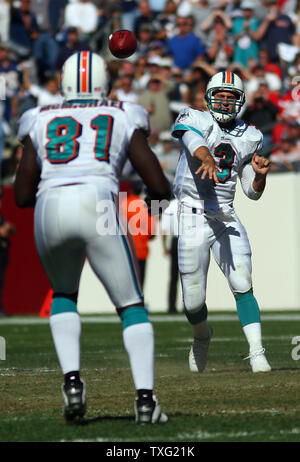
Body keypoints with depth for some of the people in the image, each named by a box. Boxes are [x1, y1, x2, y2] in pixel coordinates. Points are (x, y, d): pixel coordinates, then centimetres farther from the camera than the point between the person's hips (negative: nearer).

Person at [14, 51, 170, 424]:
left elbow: (22, 196, 21)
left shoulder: (40, 121, 23)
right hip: (98, 206, -2)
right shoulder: (124, 119, 19)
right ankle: (145, 397, -3)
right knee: (131, 305, 12)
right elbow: (159, 187, 14)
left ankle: (71, 379, 8)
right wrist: (155, 197, 37)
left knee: (64, 295, 28)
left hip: (50, 211, 2)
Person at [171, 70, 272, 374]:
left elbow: (252, 192, 17)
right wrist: (207, 159, -51)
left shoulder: (249, 138, 12)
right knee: (193, 301, 0)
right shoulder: (194, 119, -2)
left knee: (243, 286, -13)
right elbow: (193, 139, -29)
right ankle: (202, 336, 32)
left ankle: (257, 354, -14)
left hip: (227, 218, 3)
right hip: (193, 218, -3)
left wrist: (260, 174, -7)